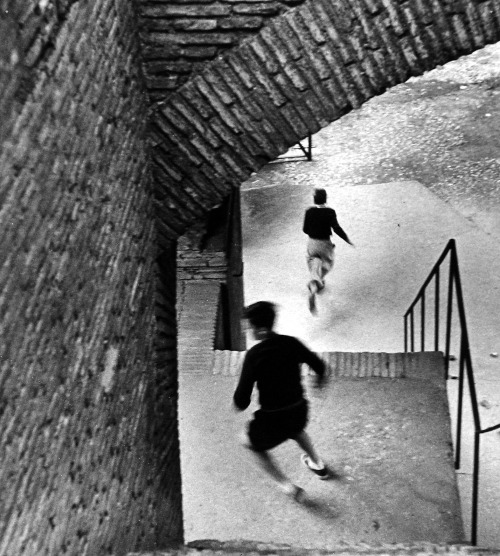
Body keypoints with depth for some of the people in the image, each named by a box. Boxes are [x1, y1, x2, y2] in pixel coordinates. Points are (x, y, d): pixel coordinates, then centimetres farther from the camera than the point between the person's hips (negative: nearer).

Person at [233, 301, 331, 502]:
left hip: (271, 419, -5)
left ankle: (289, 487, 21)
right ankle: (318, 465, 59)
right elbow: (319, 366, 8)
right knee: (296, 429, 39)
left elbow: (241, 401, -18)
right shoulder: (291, 343, -7)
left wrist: (239, 404, 5)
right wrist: (320, 380, 31)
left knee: (252, 443, 24)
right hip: (299, 411, 5)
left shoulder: (254, 354, -20)